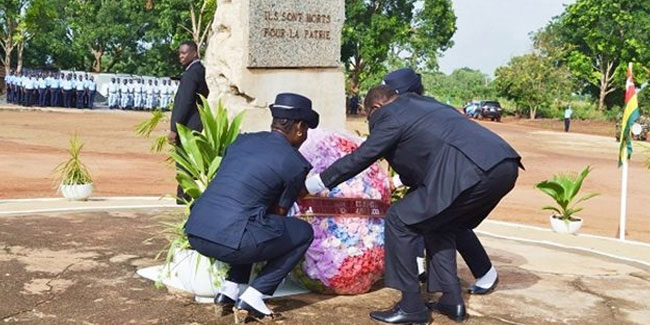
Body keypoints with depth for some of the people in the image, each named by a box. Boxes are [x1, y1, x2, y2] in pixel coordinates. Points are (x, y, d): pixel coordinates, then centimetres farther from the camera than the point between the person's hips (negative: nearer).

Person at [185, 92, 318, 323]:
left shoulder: (243, 140, 18)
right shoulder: (295, 164, 1)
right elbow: (279, 213, 11)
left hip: (195, 234, 7)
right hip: (229, 240, -7)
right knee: (303, 233, 14)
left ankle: (229, 290, 20)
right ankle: (252, 298, 6)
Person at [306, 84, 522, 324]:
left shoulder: (390, 116, 6)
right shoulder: (422, 103, 31)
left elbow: (361, 157, 8)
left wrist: (319, 182, 20)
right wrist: (407, 180, 56)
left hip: (471, 172, -9)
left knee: (399, 221, 3)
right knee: (438, 226, 26)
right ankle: (452, 301, 23)